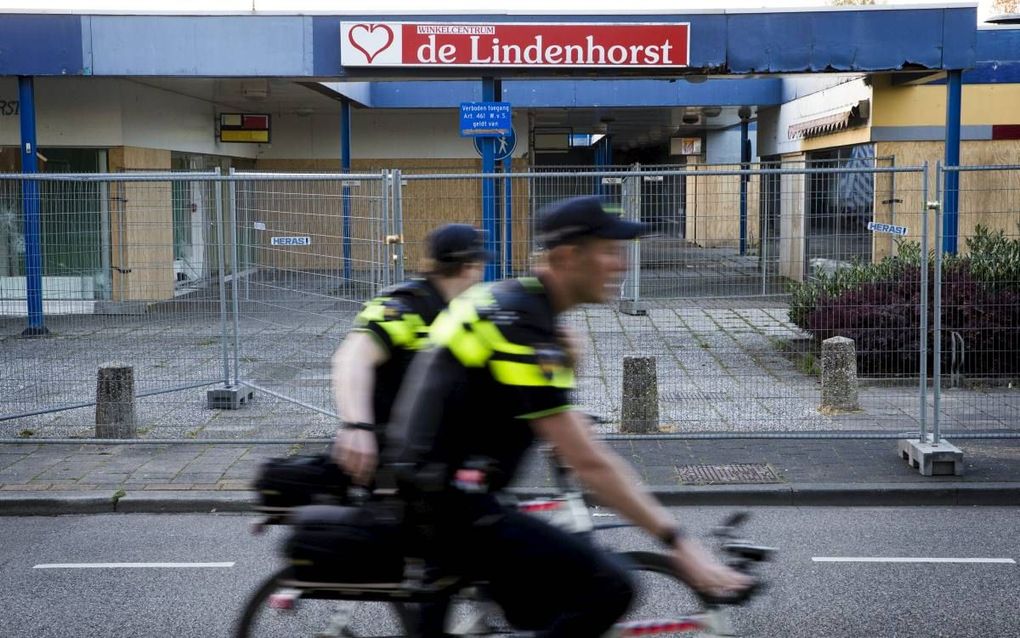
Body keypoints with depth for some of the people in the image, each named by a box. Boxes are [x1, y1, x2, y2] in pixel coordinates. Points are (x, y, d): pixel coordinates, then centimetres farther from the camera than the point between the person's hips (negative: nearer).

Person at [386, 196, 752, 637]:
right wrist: (678, 543, -20)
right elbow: (588, 462, -23)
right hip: (454, 506, -10)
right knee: (607, 586, -17)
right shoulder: (523, 328, -20)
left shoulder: (502, 300, 10)